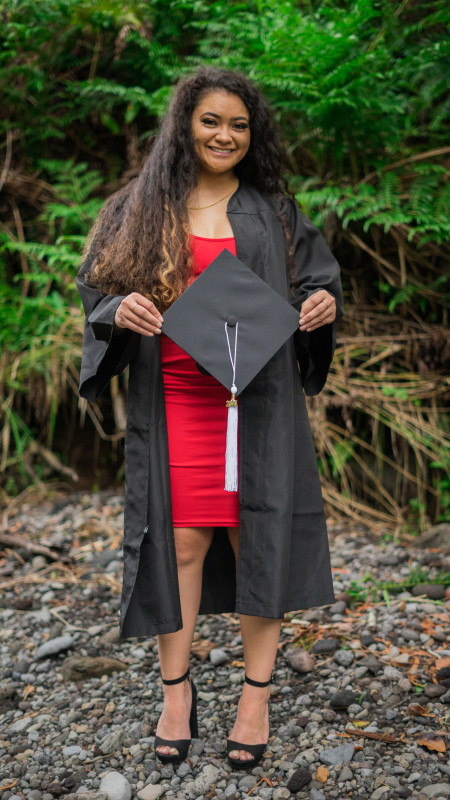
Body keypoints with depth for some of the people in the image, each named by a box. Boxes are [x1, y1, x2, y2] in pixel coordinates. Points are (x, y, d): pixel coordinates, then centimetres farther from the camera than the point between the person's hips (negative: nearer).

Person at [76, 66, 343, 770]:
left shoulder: (273, 210, 11)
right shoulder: (140, 210, 9)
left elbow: (319, 277, 13)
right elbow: (95, 288, 9)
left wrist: (324, 304, -10)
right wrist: (120, 310, -14)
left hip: (256, 398, 0)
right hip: (174, 400, 0)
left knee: (257, 535, 0)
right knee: (182, 538, 0)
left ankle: (257, 694, 11)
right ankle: (177, 689, 15)